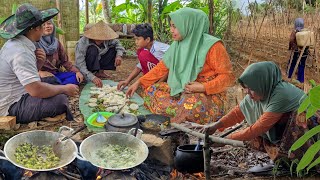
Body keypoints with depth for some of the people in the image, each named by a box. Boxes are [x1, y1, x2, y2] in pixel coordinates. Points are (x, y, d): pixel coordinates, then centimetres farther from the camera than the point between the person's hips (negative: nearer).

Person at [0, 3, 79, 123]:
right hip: (12, 107, -10)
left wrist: (37, 60, -5)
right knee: (60, 100, -25)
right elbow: (36, 90, -32)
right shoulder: (21, 52, -24)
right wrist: (65, 89, -18)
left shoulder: (16, 42, 5)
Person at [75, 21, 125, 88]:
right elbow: (80, 65, -37)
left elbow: (117, 43, 0)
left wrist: (119, 55, -22)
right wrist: (93, 78, -49)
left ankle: (100, 72, -5)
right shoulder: (82, 44, -32)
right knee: (92, 49, -32)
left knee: (113, 48, -10)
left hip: (98, 62, 6)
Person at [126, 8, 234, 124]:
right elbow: (162, 67, 10)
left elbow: (227, 76, -14)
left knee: (192, 104, -40)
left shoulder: (211, 46, -14)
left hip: (209, 94, -7)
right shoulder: (177, 45, 5)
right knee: (151, 90, -2)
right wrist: (139, 82, 5)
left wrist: (203, 87, -24)